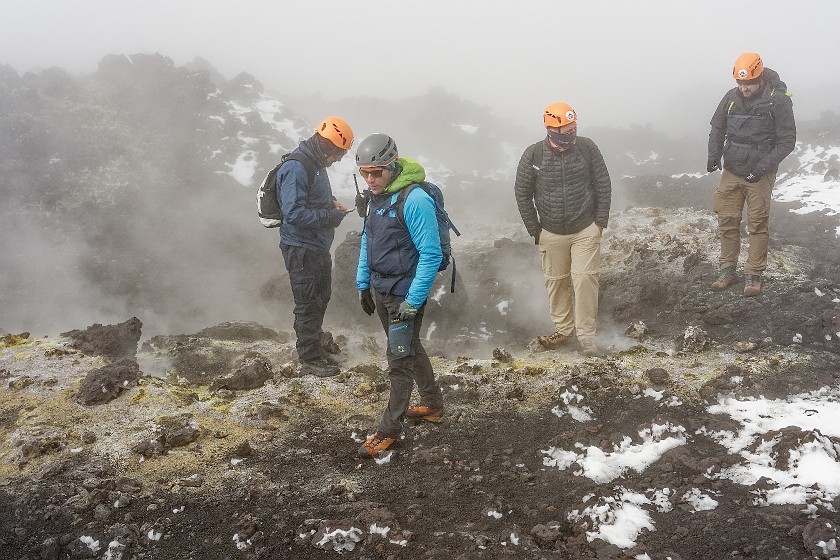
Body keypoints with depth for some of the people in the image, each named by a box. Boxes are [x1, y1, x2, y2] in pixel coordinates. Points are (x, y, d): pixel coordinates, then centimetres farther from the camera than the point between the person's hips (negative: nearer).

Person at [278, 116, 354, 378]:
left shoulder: (316, 165, 9)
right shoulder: (296, 168, -22)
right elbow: (294, 213, -28)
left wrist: (331, 203, 5)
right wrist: (331, 216, -21)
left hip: (318, 247, 10)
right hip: (301, 249, -10)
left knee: (321, 298, 20)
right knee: (308, 304, 0)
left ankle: (314, 348, 35)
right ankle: (309, 360, 12)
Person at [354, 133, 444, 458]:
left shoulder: (414, 200, -22)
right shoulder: (376, 197, 4)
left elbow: (431, 255, -22)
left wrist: (413, 301, -22)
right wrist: (363, 284, 15)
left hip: (405, 293, -9)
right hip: (380, 290, 9)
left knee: (400, 359, 0)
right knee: (409, 349, 21)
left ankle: (389, 430, 10)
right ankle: (432, 405, 38)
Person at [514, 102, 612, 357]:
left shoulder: (587, 147, -8)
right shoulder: (533, 154, -10)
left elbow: (603, 186, 0)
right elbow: (523, 193, -1)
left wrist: (600, 221, -3)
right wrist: (534, 229, -1)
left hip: (586, 230, -1)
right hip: (552, 233, 1)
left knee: (585, 278, -7)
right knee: (556, 281, 10)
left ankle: (586, 333, 2)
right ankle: (563, 329, 26)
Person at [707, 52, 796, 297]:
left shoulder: (778, 100, -11)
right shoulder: (731, 97, 1)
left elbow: (787, 141, -9)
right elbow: (717, 128, 13)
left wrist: (764, 166, -19)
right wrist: (714, 154, -3)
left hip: (760, 175, -4)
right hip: (731, 172, 4)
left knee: (757, 224, 0)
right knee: (727, 221, 4)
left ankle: (754, 275, 8)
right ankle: (727, 270, 15)